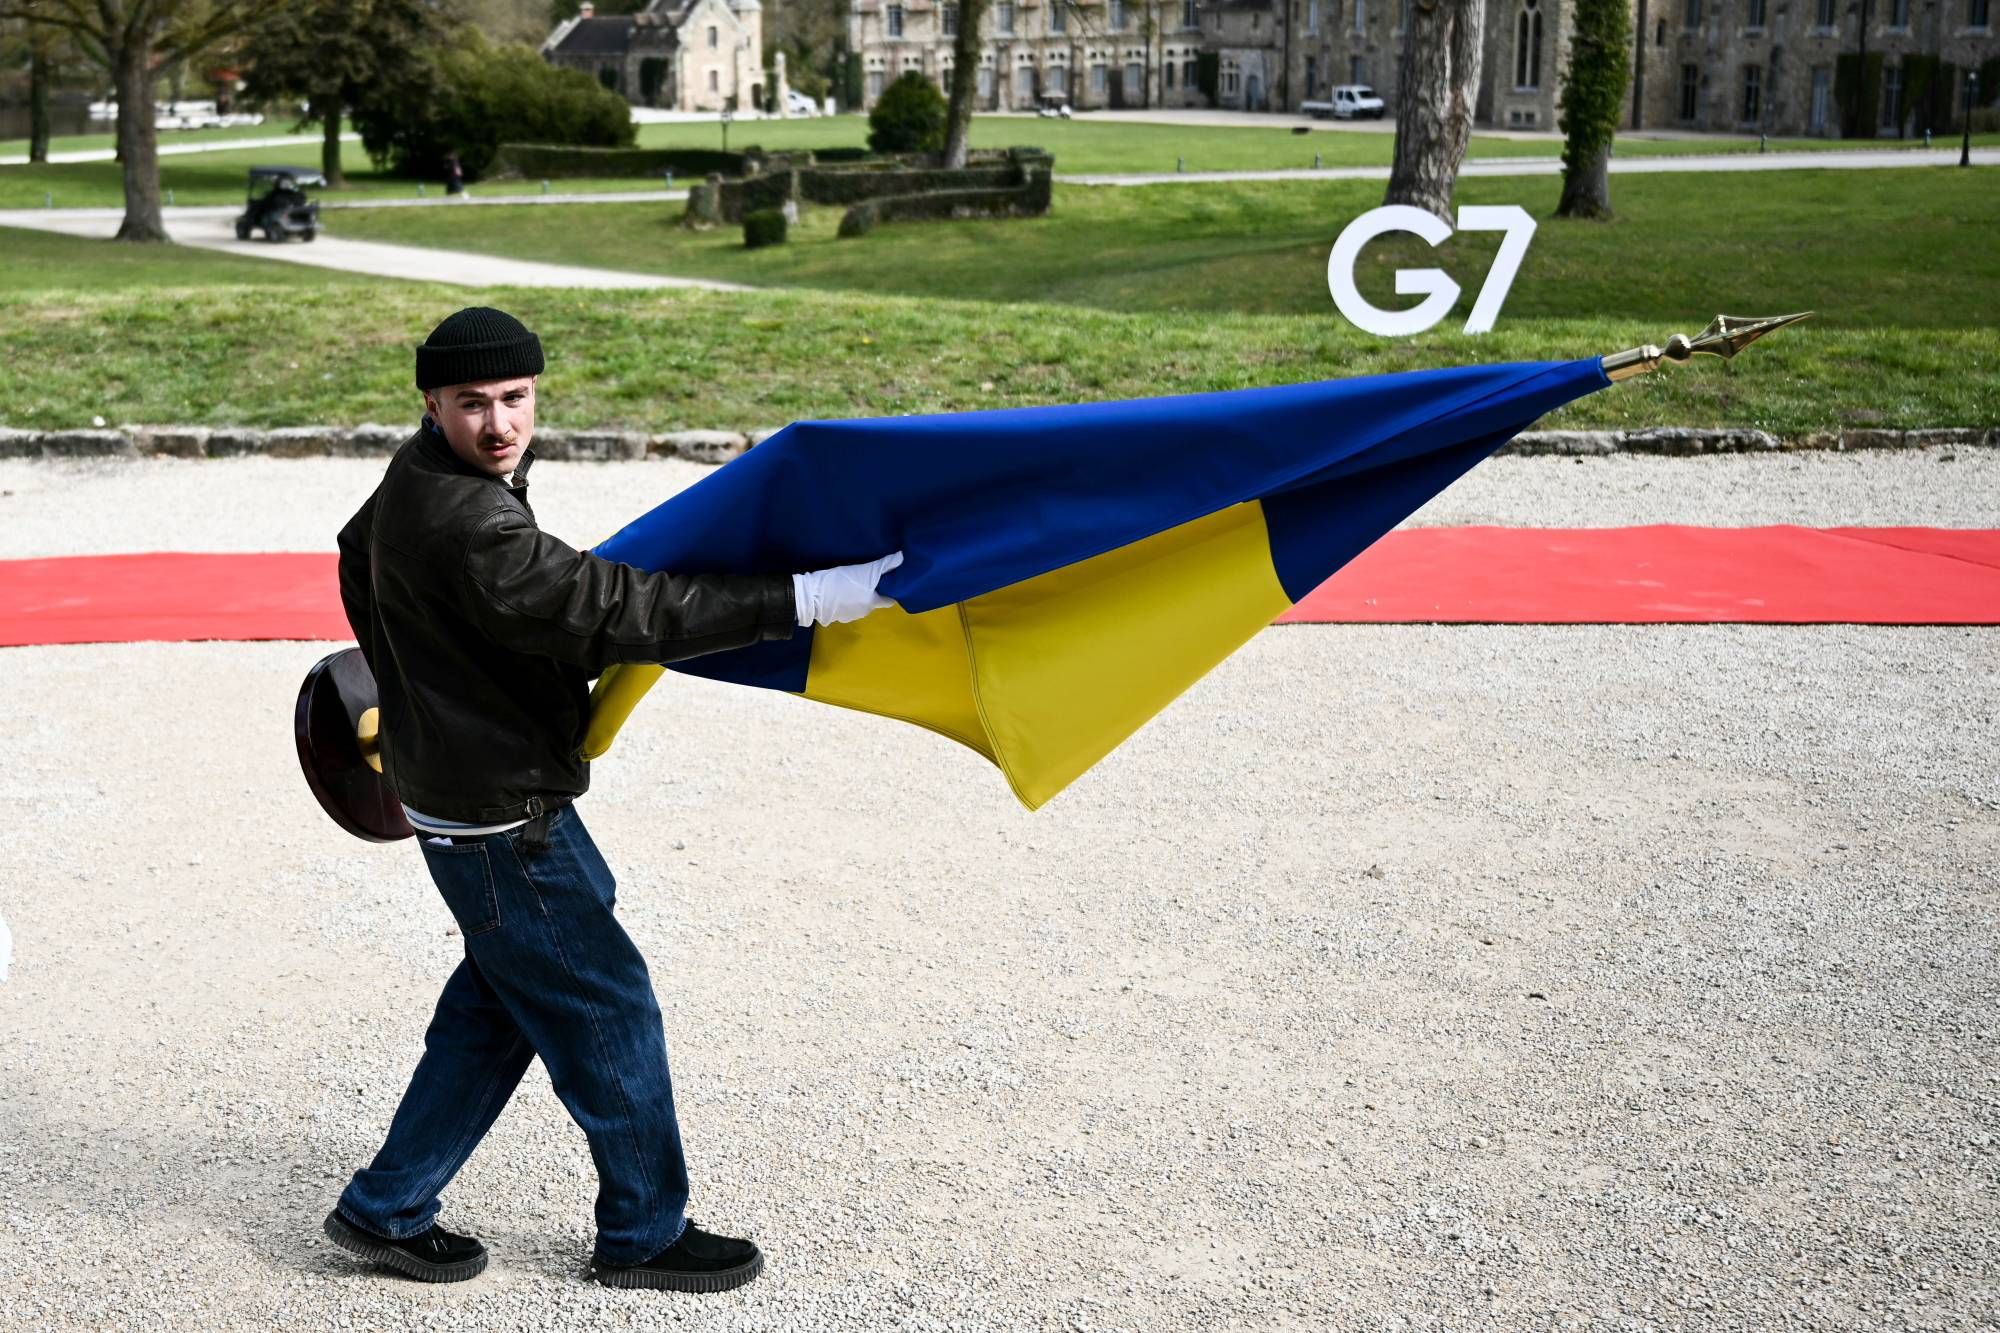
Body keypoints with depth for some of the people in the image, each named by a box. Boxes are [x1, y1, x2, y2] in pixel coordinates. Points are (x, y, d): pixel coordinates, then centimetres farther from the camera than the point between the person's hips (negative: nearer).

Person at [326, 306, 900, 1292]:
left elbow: (359, 555, 26)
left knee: (496, 1011, 19)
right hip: (497, 818, -10)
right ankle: (645, 1232, 19)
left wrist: (409, 679, 37)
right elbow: (619, 610, -32)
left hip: (455, 781, 10)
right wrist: (804, 599, -32)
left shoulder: (415, 477, 5)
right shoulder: (467, 528, -28)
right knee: (607, 1006, 3)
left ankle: (385, 1212, 28)